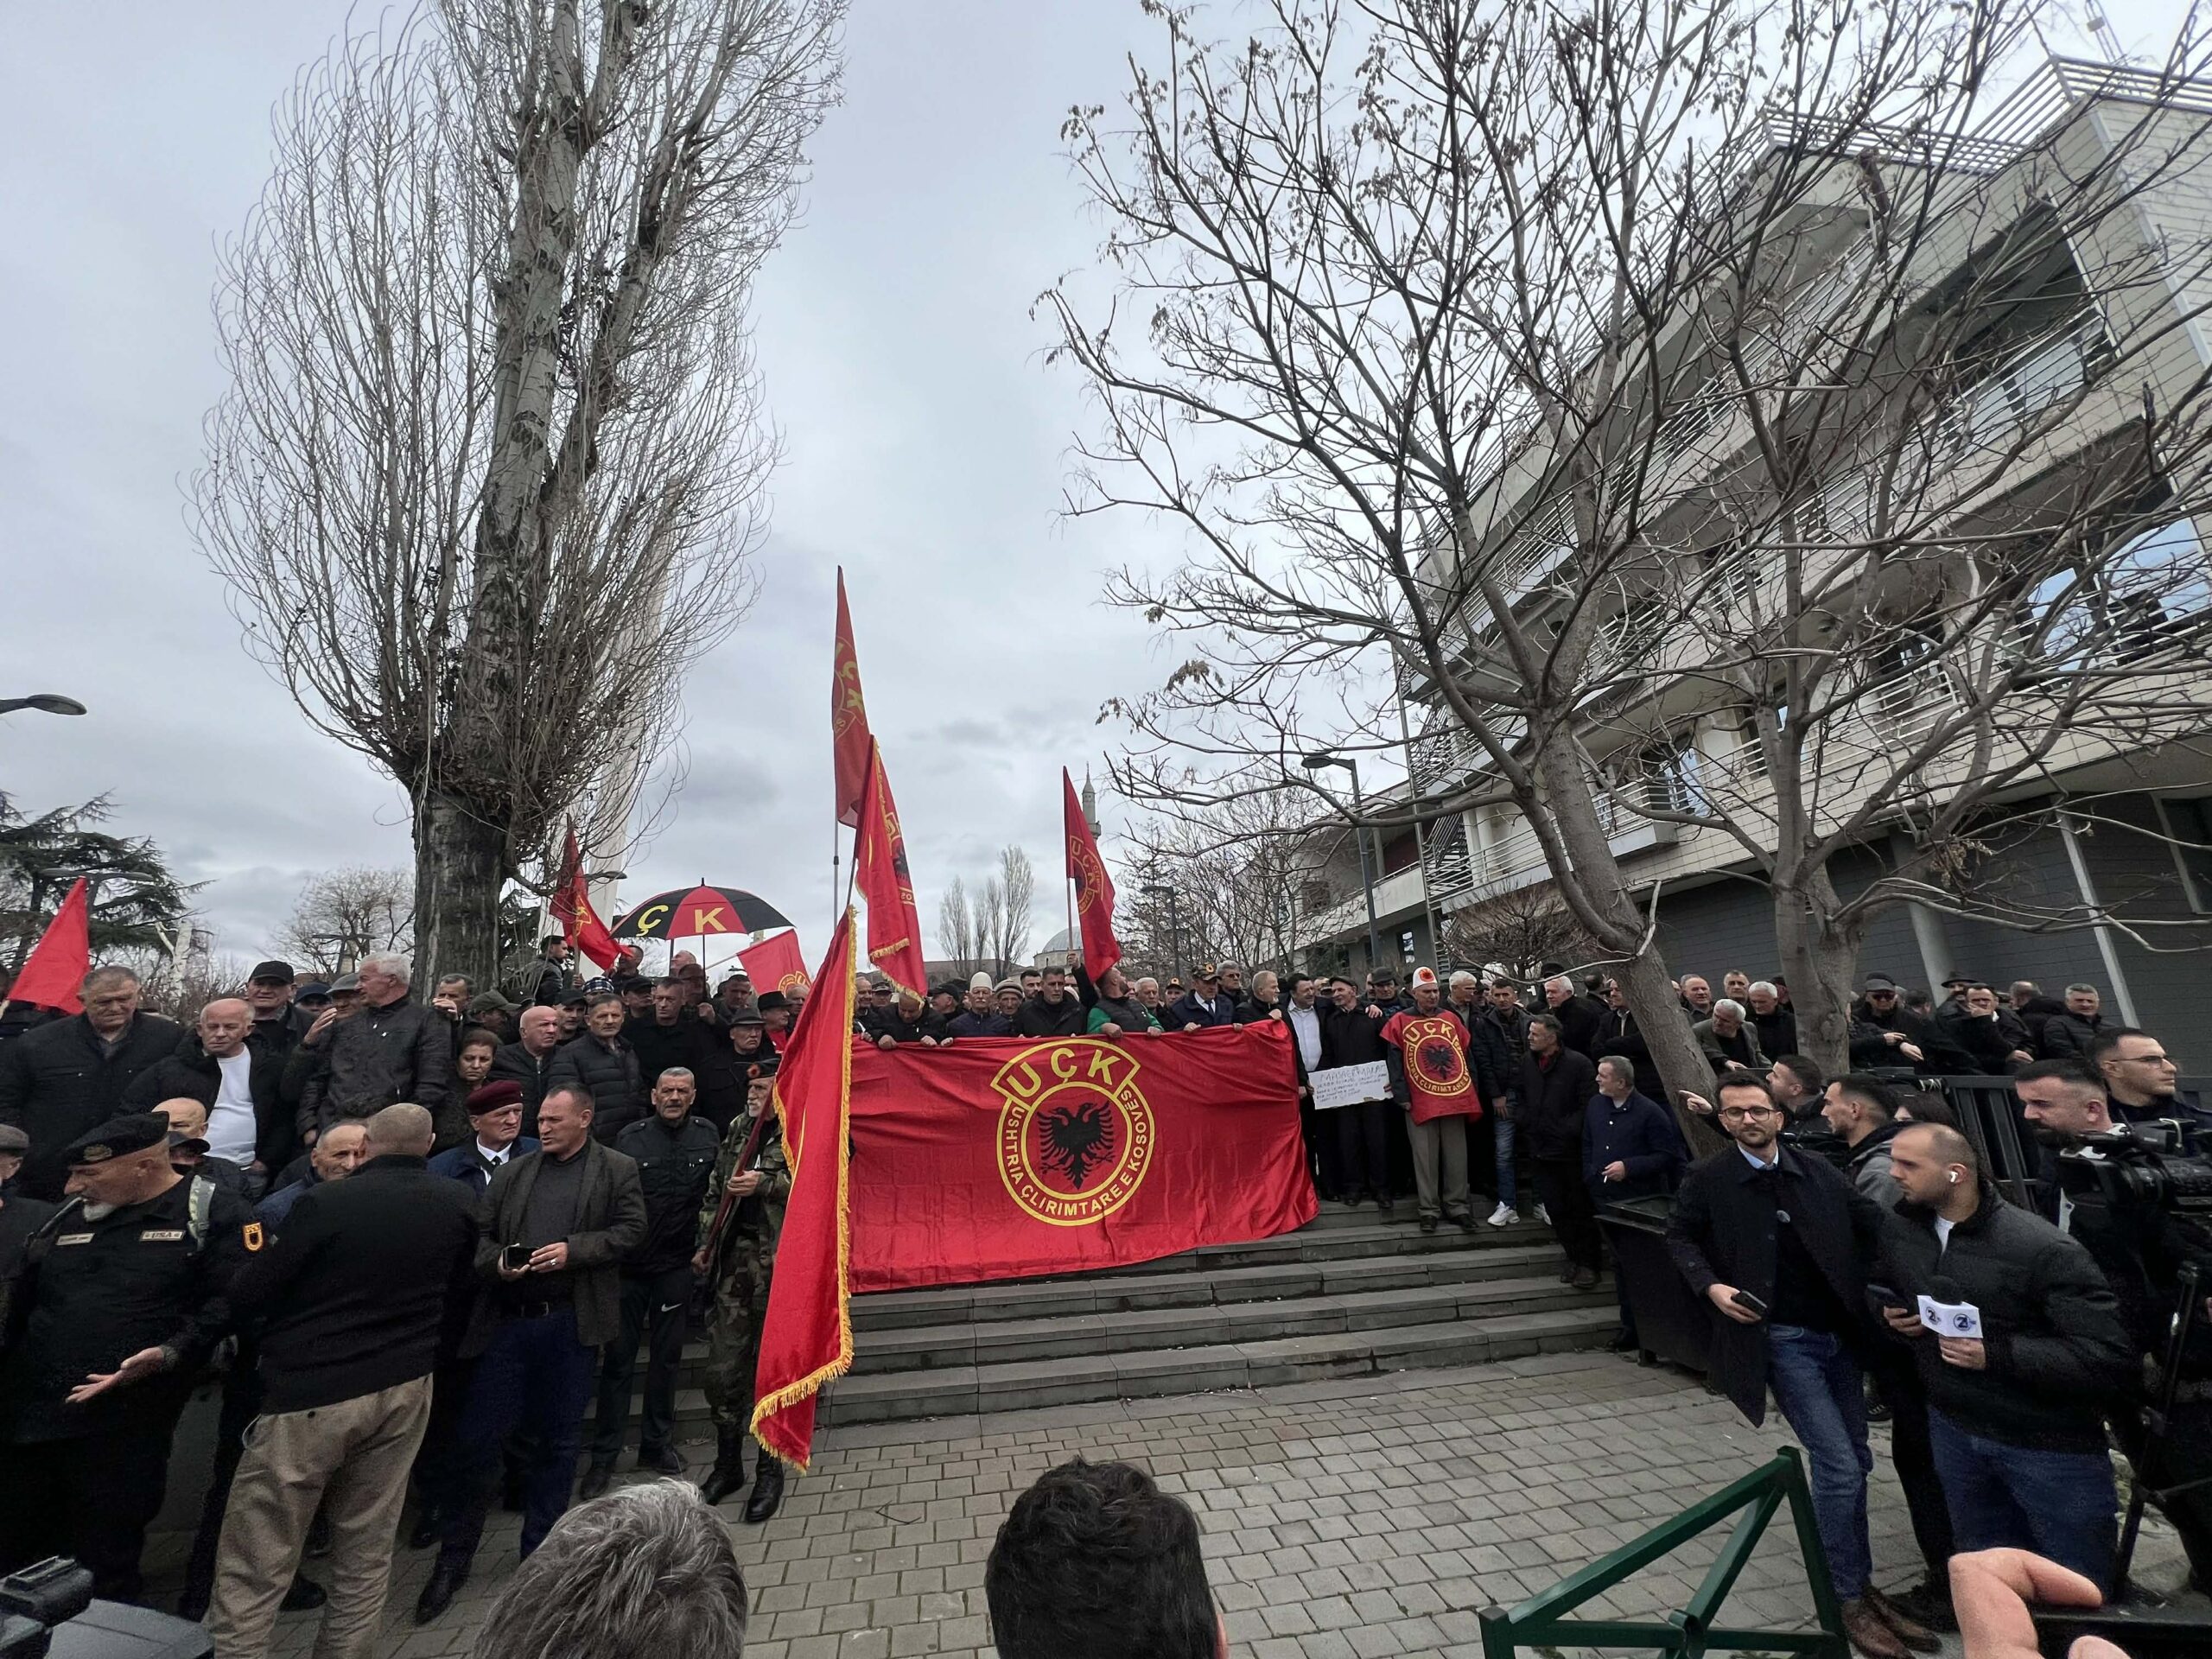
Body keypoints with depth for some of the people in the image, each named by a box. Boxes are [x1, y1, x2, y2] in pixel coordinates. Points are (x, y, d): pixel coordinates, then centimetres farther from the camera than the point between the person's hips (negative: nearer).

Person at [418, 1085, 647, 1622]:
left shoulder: (617, 1171, 0)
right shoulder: (512, 1172, 9)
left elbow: (631, 1230, -5)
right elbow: (481, 1234, 10)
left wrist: (574, 1250, -16)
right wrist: (496, 1262, -10)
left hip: (570, 1322, -2)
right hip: (506, 1320, 3)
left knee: (557, 1441, 10)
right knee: (476, 1437, 8)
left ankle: (539, 1551, 30)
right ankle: (453, 1558, 29)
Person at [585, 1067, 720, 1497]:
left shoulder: (707, 1136, -1)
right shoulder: (630, 1138, -6)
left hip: (676, 1267, 2)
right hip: (629, 1264, -2)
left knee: (666, 1357, 13)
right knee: (619, 1358, 6)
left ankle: (657, 1443, 29)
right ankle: (603, 1455, 21)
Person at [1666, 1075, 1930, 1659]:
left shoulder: (1818, 1171, 1)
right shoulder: (1707, 1178, -9)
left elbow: (1873, 1224, 0)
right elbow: (1680, 1237, 0)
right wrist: (1711, 1285, -13)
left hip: (1838, 1332, 5)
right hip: (1780, 1340, -4)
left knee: (1854, 1462, 15)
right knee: (1839, 1466, -5)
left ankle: (1859, 1582, 36)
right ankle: (1849, 1600, 15)